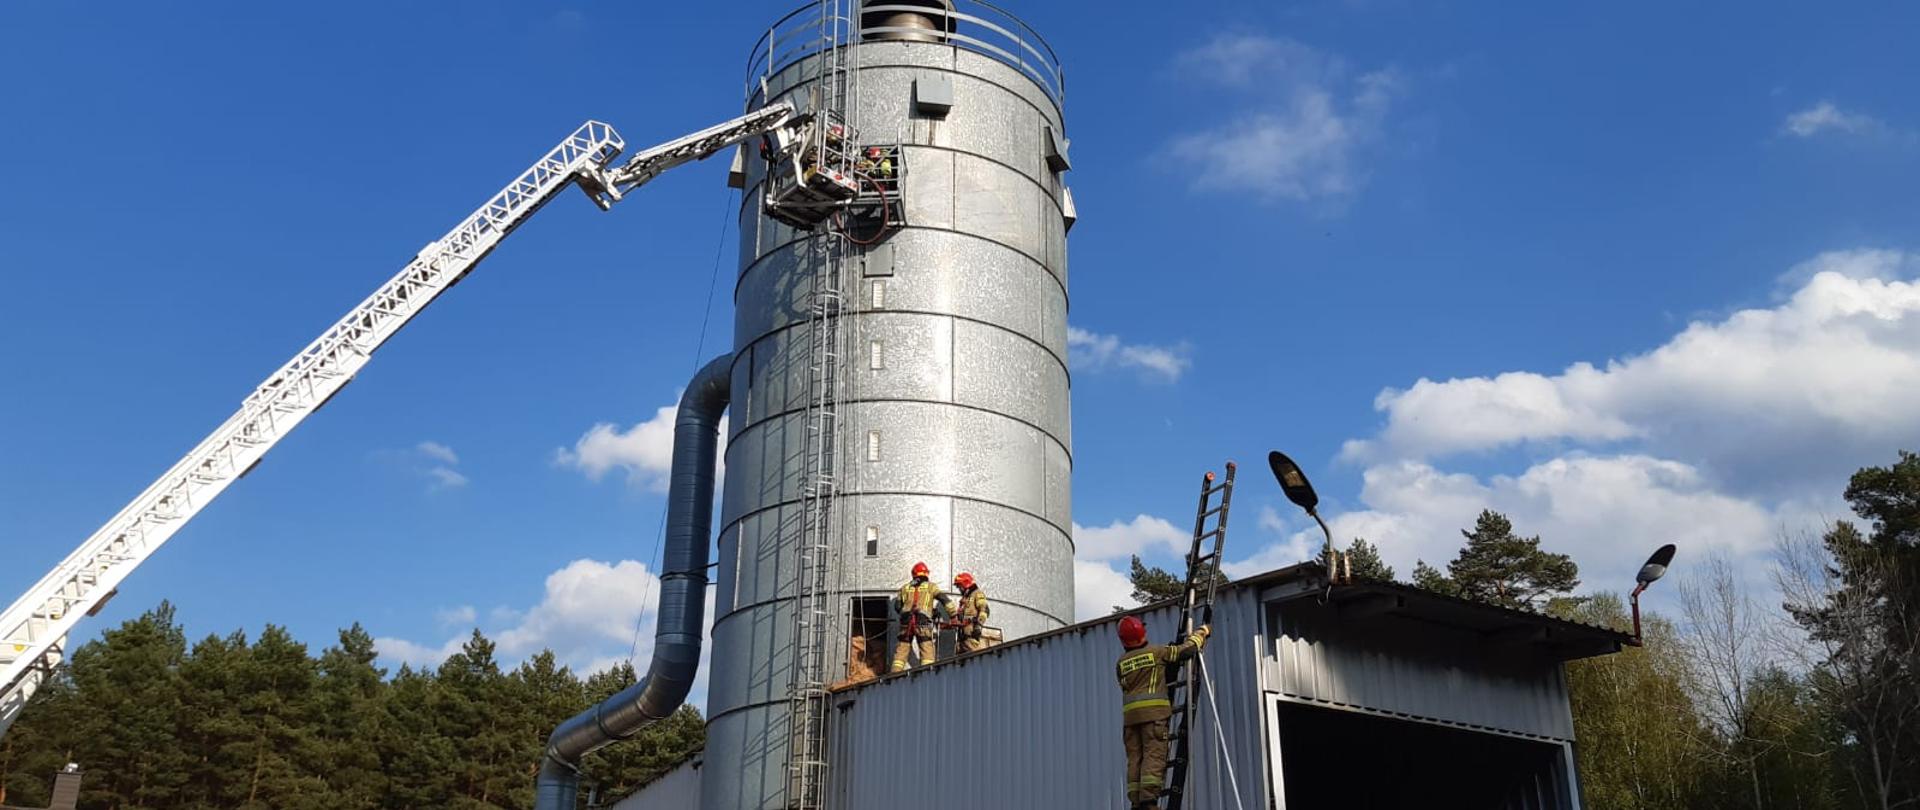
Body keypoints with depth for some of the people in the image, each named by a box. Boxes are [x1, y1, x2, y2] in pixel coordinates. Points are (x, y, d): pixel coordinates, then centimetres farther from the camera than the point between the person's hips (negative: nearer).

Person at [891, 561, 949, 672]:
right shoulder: (930, 586, 10)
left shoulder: (904, 588, 18)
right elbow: (944, 599, -1)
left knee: (901, 651, 8)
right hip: (923, 622, -3)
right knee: (927, 651, -4)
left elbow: (897, 606, 12)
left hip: (906, 622, 3)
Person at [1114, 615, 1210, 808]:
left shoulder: (1121, 663, 15)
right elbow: (1186, 649, 8)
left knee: (1134, 759, 4)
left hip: (1129, 714, 4)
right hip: (1153, 712, -4)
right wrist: (1202, 631, 24)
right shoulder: (1157, 651, 5)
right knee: (1153, 756, -9)